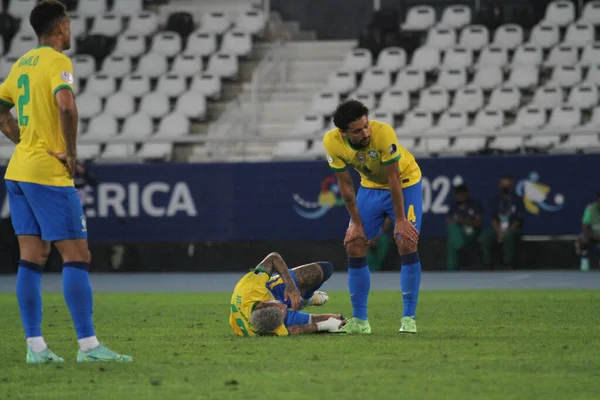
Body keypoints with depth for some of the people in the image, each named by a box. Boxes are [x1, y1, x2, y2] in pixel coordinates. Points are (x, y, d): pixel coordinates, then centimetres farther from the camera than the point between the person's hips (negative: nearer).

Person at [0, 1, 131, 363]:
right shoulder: (57, 62, -11)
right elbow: (66, 105, -29)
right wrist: (71, 152, -18)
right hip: (49, 174, -8)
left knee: (32, 257, 7)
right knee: (77, 256, -6)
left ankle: (35, 345, 6)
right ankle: (88, 345, -9)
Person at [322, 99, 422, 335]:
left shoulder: (383, 133, -35)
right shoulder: (332, 142, -24)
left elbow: (393, 177, -27)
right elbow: (345, 184, -11)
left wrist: (400, 220, -21)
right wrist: (356, 223, -9)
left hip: (404, 183, -4)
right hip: (370, 186, 4)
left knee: (407, 245, -16)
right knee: (354, 246, -3)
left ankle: (409, 318, -9)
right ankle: (359, 321, 6)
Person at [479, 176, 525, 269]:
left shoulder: (517, 200, 4)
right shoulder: (495, 201, 13)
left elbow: (518, 220, -3)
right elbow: (494, 219, 6)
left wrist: (506, 232, -17)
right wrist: (499, 232, -13)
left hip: (513, 230, -3)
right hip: (498, 229, 3)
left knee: (508, 235, -39)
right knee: (484, 238, -28)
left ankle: (509, 265, -32)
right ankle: (487, 265, -23)